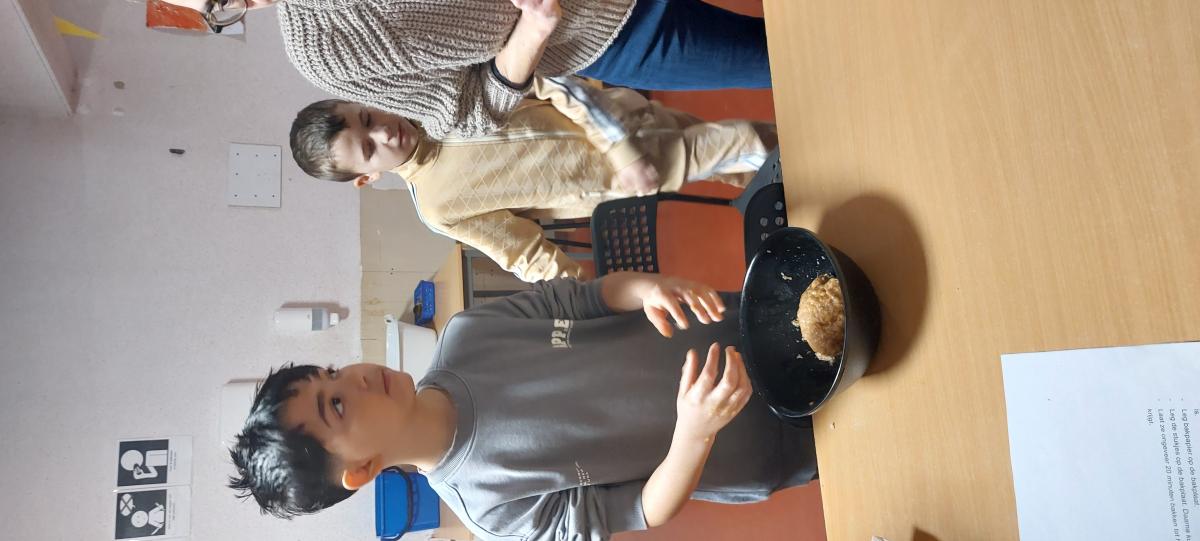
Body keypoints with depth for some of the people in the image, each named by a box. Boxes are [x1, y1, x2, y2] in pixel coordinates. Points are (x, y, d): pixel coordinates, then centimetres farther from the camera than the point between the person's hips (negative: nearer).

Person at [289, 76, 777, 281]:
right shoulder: (438, 206, -14)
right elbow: (527, 256, -10)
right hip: (615, 186, -3)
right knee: (748, 143, -1)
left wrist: (623, 150, -21)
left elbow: (549, 85, -12)